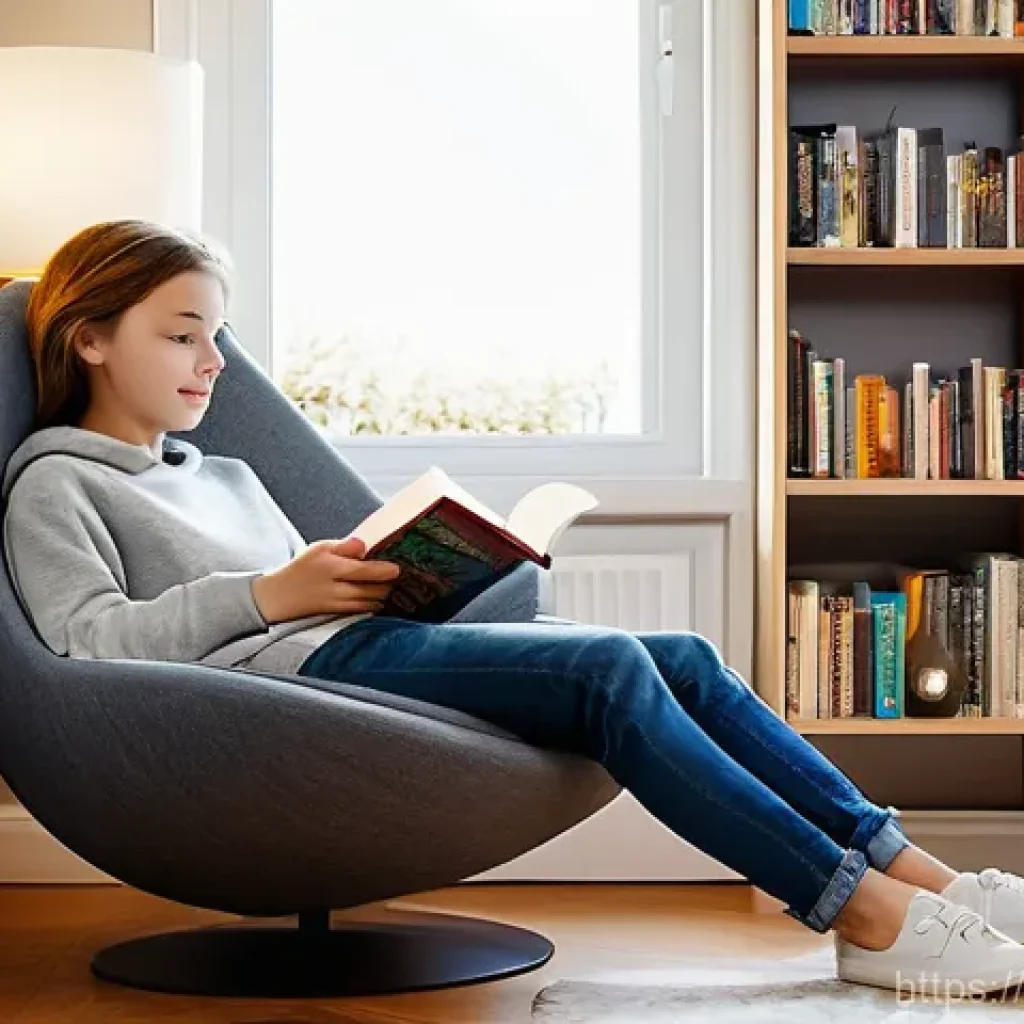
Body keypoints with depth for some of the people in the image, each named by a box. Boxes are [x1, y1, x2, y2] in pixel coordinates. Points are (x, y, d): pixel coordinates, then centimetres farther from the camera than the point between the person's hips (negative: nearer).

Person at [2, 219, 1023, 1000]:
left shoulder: (227, 475, 34)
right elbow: (88, 638, -7)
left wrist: (399, 573, 8)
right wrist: (269, 593, -14)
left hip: (365, 641, 9)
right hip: (285, 669, -8)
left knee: (683, 658, -10)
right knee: (610, 667, -26)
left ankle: (907, 870, -14)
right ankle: (864, 915, -26)